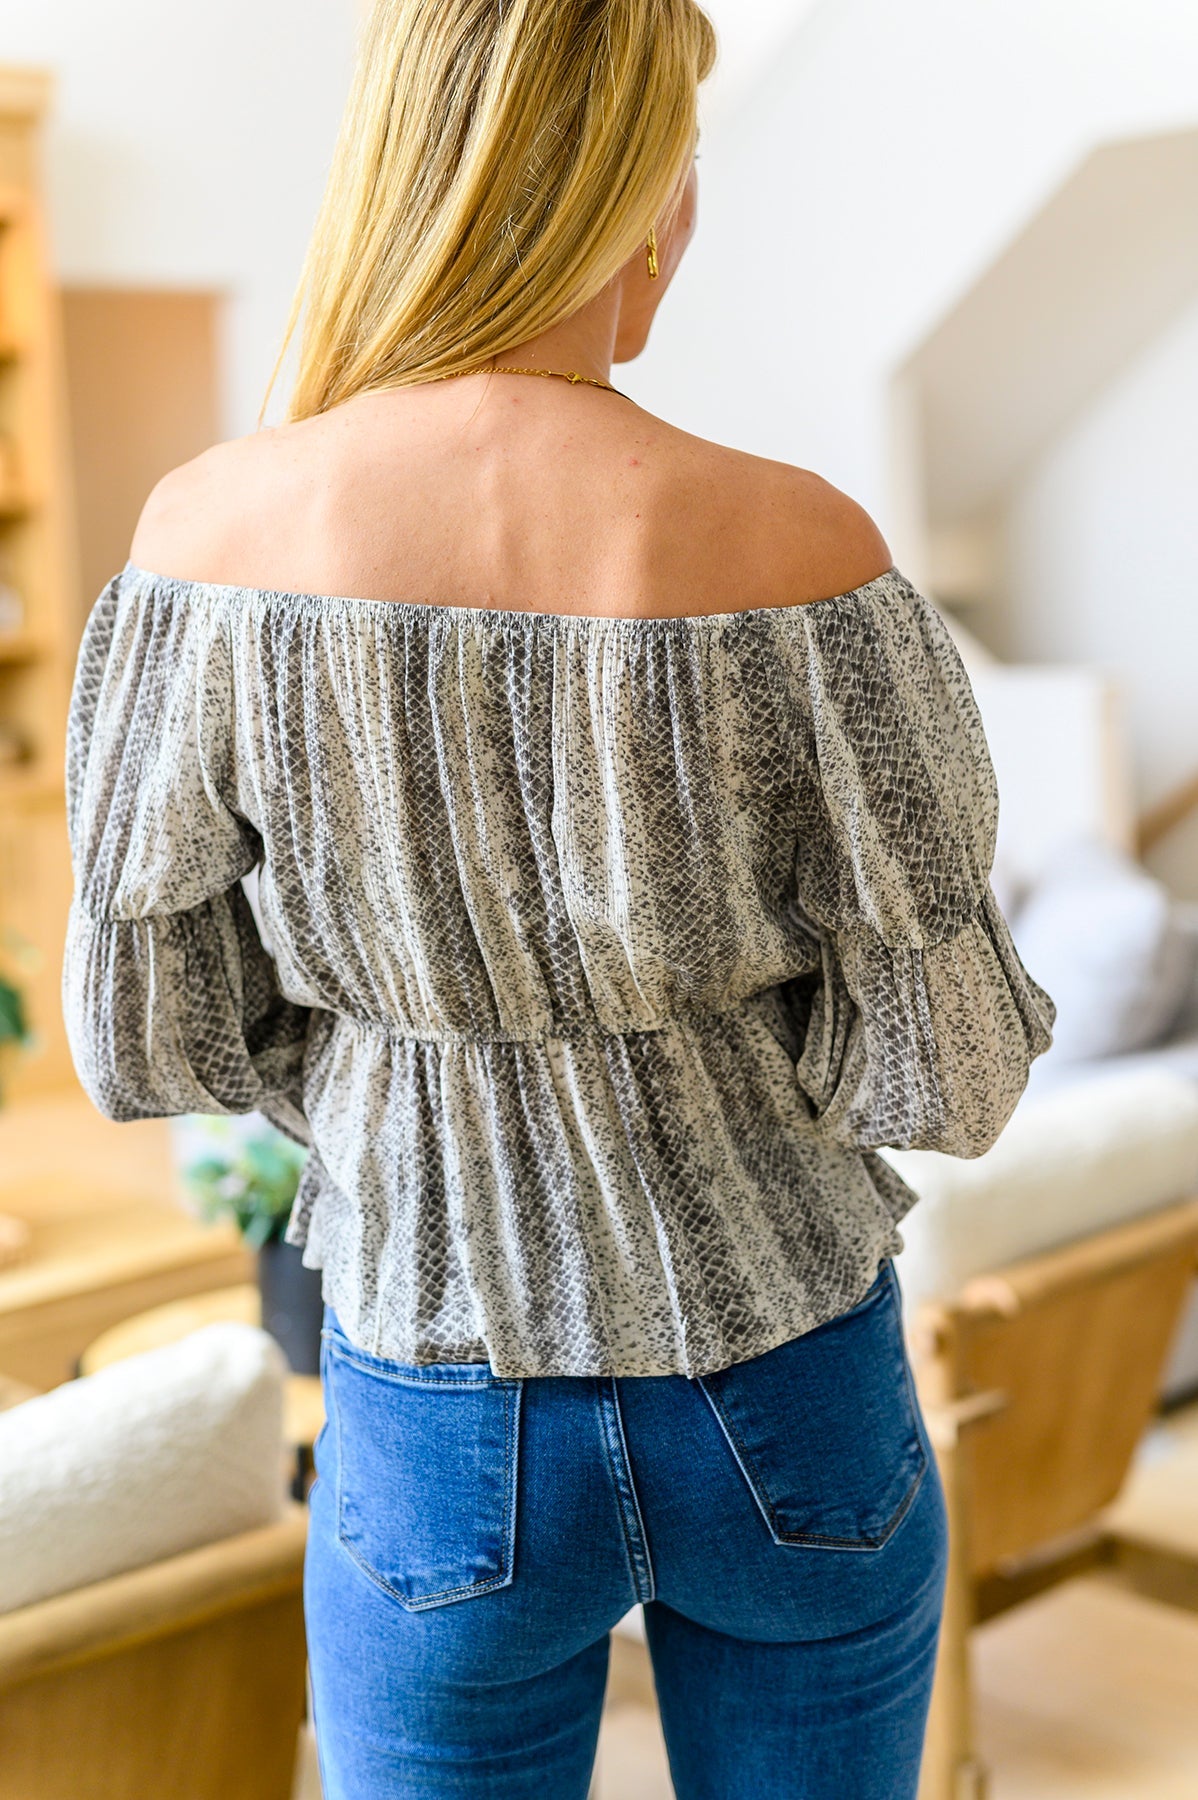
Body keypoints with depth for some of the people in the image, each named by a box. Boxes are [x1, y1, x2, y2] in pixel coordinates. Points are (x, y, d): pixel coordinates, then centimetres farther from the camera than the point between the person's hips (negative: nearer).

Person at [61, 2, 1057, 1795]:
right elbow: (957, 1062, -15)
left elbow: (150, 1039, -9)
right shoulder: (801, 556, -22)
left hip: (450, 1448, 0)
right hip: (790, 1421, 0)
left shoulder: (216, 537, -19)